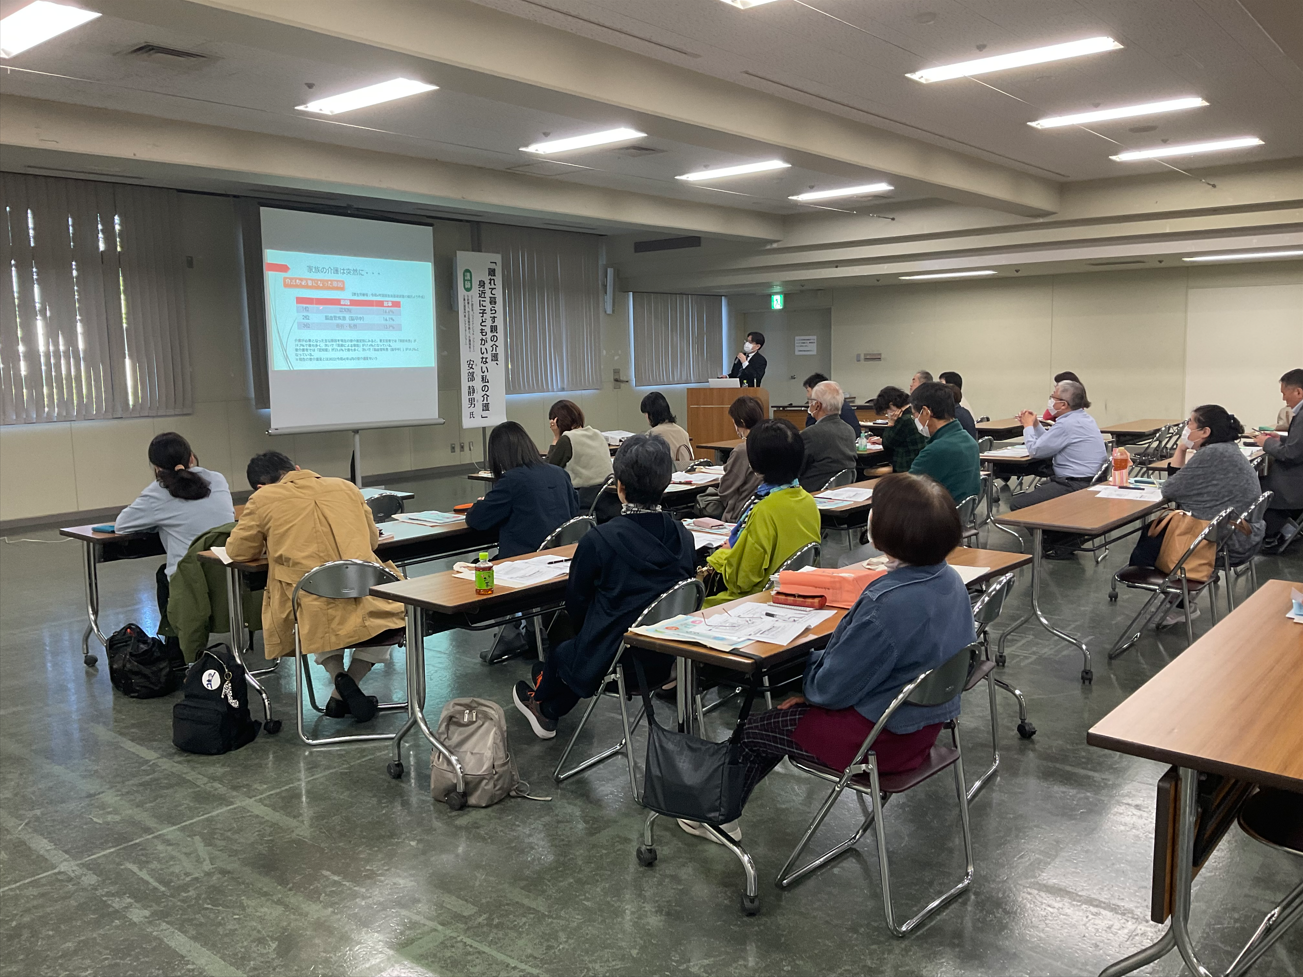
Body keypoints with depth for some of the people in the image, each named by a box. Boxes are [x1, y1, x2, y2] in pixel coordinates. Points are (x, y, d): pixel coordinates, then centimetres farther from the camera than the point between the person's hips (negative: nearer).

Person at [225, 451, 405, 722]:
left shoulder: (263, 499, 4)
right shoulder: (346, 487, 13)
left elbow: (238, 551, 16)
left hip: (318, 620, -1)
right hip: (369, 612, 1)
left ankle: (338, 675, 9)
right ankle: (352, 684, 16)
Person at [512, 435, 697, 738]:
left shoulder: (599, 540, -20)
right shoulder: (682, 536, -5)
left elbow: (576, 606, -6)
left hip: (613, 662, -5)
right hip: (666, 660, 6)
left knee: (560, 654, 25)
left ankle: (539, 700, 55)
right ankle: (549, 712, 52)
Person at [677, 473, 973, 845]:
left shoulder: (887, 604, -33)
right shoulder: (950, 581, -4)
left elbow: (830, 687, -23)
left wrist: (812, 661, -1)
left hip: (882, 739, -9)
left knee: (753, 730, 12)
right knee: (791, 711, 24)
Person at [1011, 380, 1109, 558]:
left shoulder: (1068, 424, -19)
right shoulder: (1083, 418, 15)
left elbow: (1036, 450, -10)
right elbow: (1050, 443, 20)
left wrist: (1028, 427, 5)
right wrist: (1035, 425, 20)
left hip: (1075, 487, -12)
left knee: (1019, 504, -14)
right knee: (1027, 494, 23)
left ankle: (1063, 543, -1)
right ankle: (1062, 537, 21)